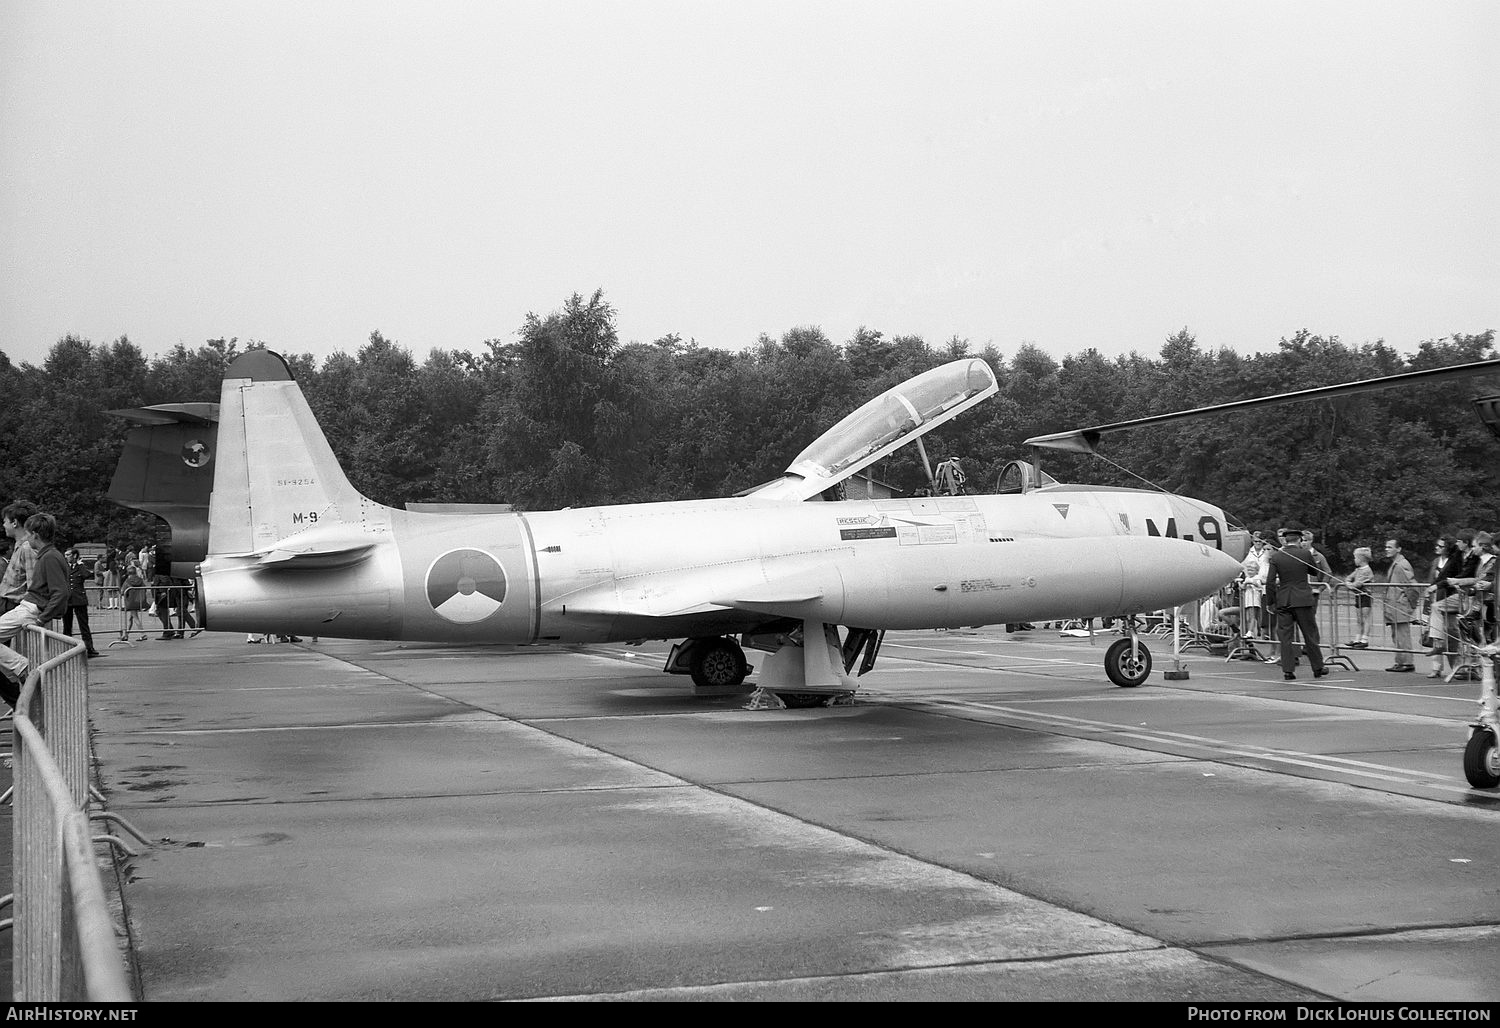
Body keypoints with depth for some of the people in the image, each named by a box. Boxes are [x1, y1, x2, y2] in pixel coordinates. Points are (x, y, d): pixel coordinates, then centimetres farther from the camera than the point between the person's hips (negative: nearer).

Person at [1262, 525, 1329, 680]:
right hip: (1303, 600, -1)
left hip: (1283, 600, 1)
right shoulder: (1305, 554, -4)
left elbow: (1270, 581, -5)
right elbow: (1315, 572, 13)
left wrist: (1271, 600, 4)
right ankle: (1318, 668, 16)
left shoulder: (1275, 557, -2)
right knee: (1310, 634, 9)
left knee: (1285, 636, 4)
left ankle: (1288, 670, 1)